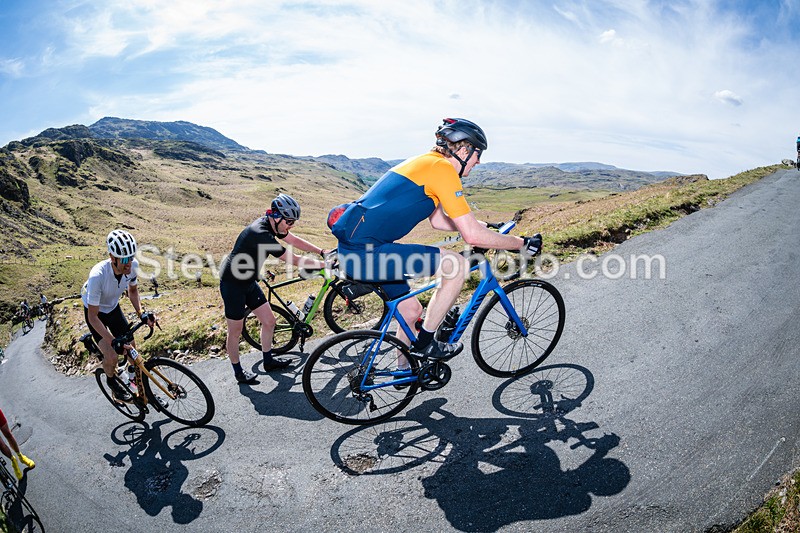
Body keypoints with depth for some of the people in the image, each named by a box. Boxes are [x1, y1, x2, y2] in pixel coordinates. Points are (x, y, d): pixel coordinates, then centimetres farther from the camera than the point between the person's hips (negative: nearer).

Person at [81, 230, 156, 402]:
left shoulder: (133, 265, -26)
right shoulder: (98, 275, -40)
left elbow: (132, 290, -3)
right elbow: (93, 316, -30)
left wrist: (141, 313, -17)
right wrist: (113, 341, -35)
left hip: (113, 308, 4)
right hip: (95, 312, -4)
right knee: (111, 357, -13)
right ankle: (111, 382, 20)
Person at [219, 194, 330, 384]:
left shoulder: (270, 224, -4)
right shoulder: (261, 235, -32)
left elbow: (295, 241, 7)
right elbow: (294, 260, -29)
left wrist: (322, 252, 1)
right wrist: (323, 264, -21)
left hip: (249, 282, 9)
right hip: (232, 284, -9)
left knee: (269, 321, 11)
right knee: (235, 331, 6)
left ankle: (268, 361, 28)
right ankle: (238, 371, 24)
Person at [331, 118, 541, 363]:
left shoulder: (426, 163, 19)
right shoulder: (442, 168, -11)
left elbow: (438, 221, 29)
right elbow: (472, 236, -15)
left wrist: (485, 226, 29)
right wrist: (522, 243, -2)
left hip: (353, 248, 10)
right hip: (366, 252, -10)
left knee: (411, 311, 20)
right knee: (457, 264, -10)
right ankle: (425, 342, 2)